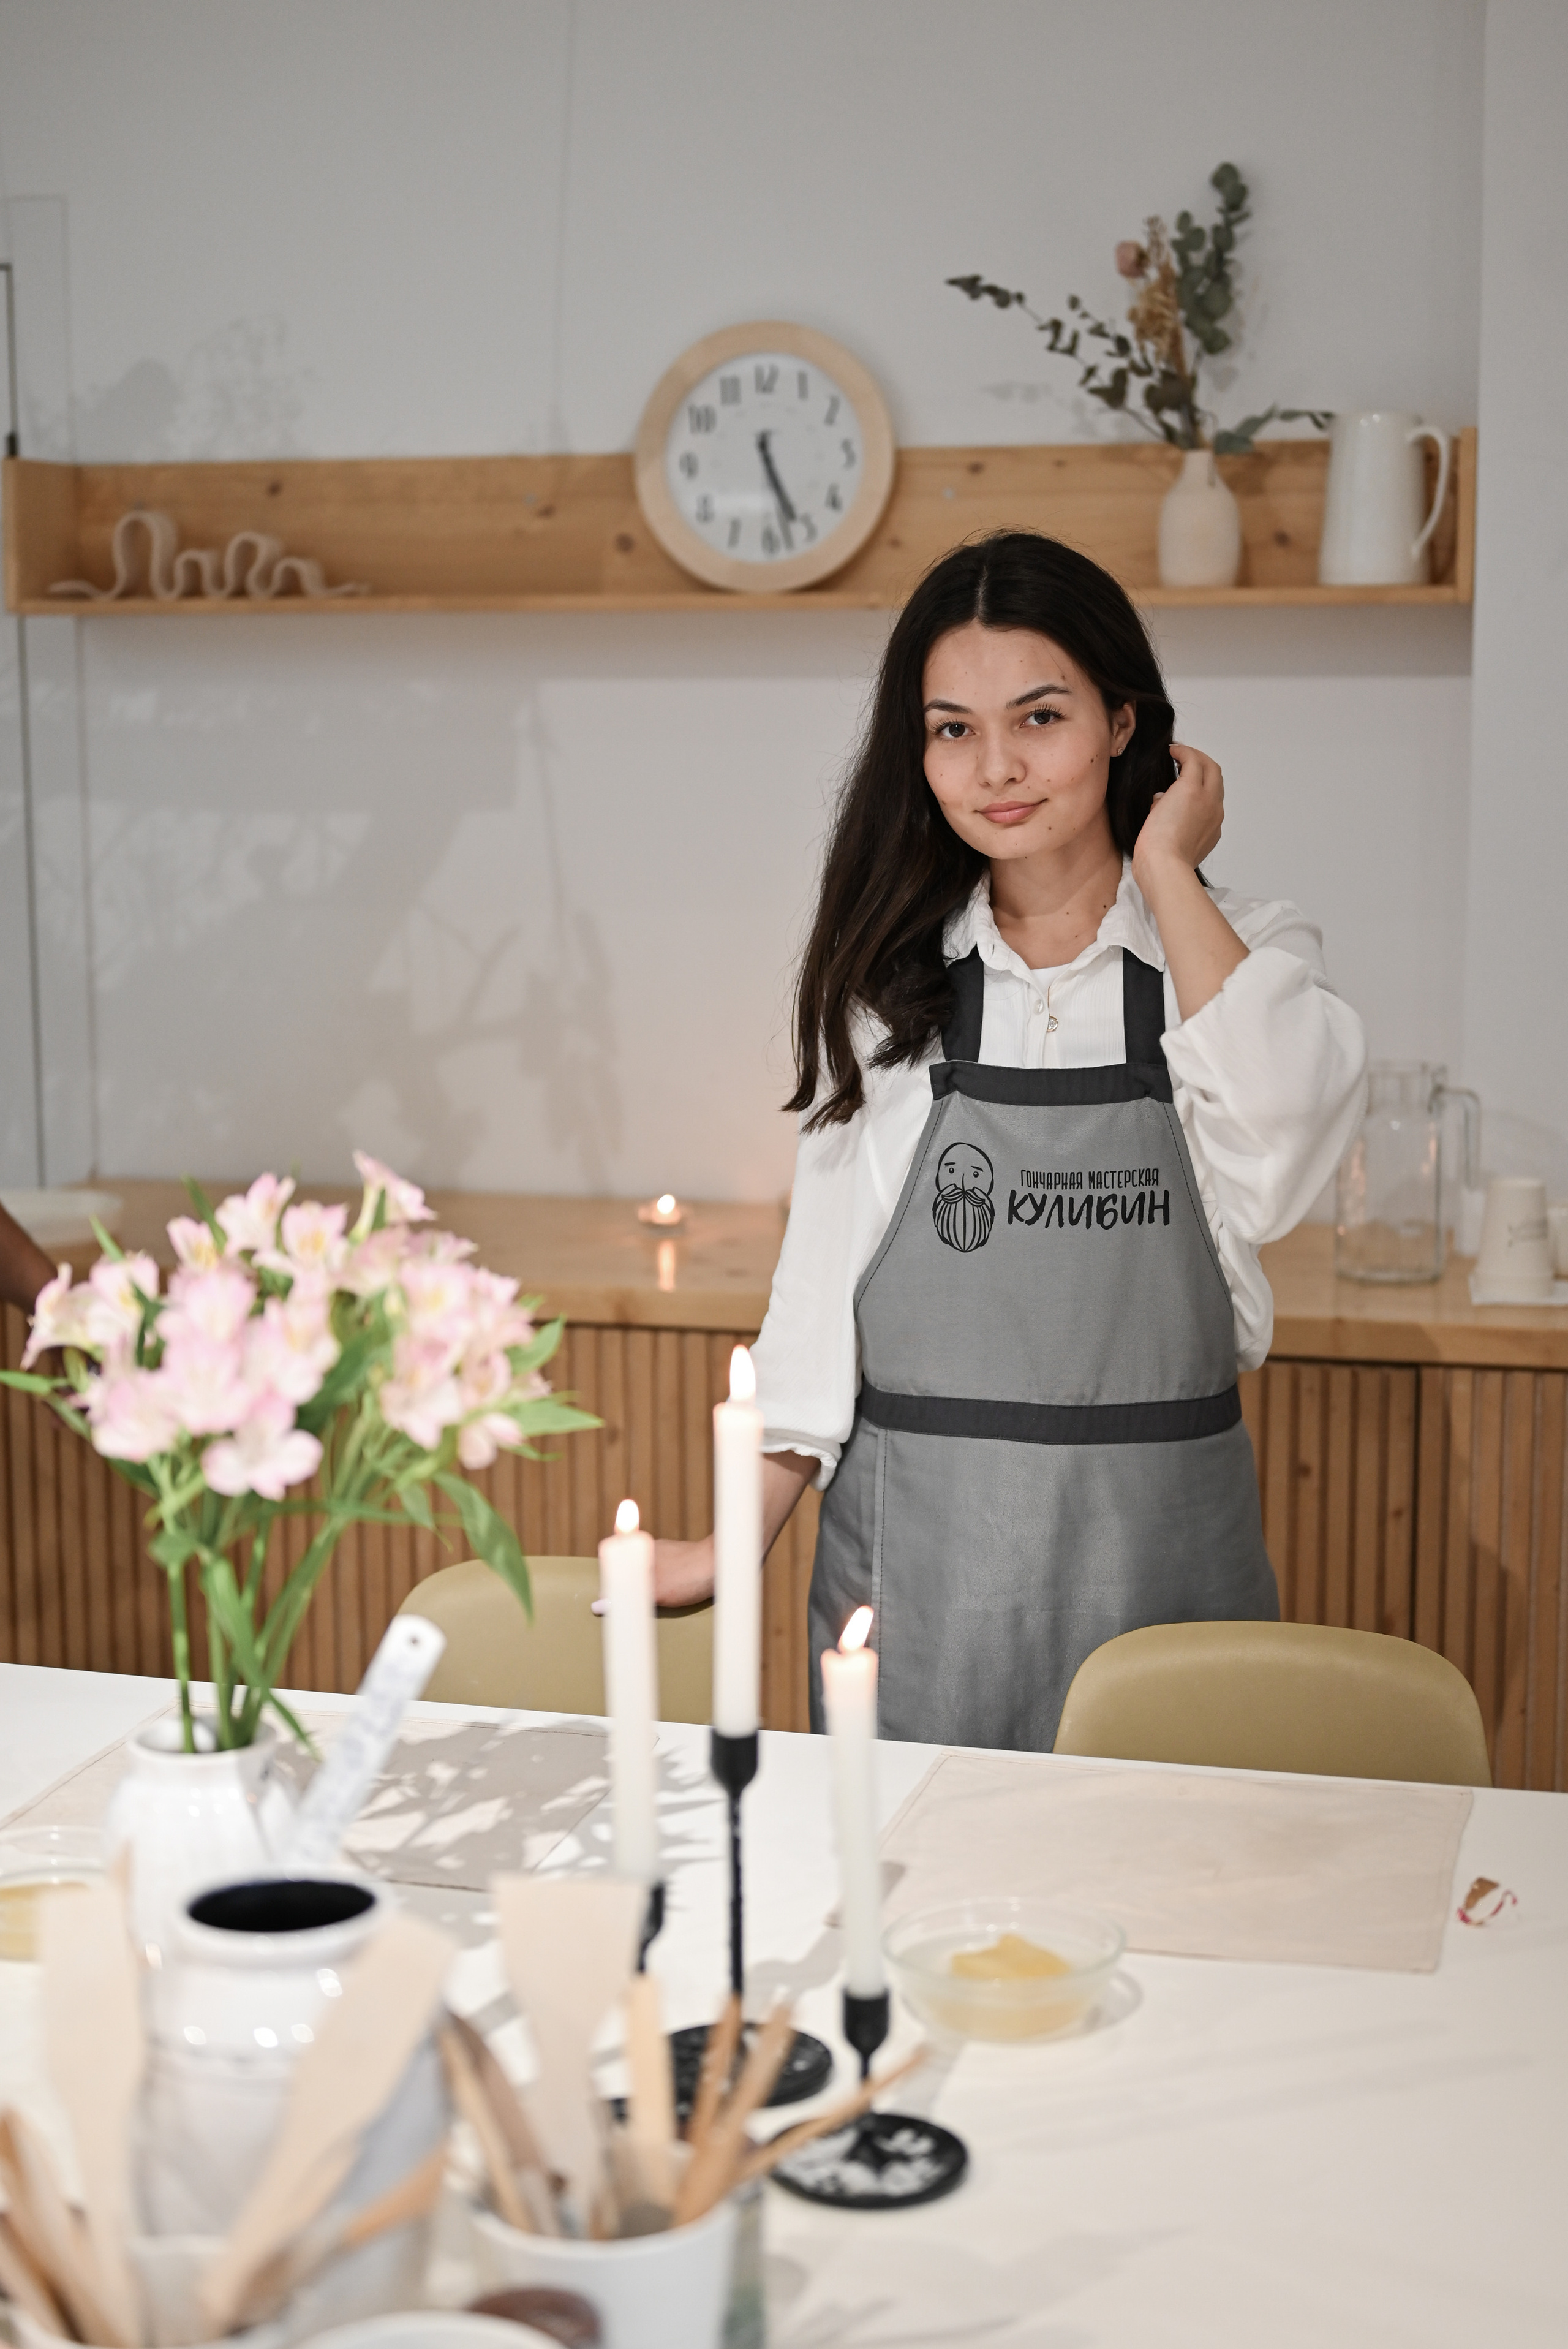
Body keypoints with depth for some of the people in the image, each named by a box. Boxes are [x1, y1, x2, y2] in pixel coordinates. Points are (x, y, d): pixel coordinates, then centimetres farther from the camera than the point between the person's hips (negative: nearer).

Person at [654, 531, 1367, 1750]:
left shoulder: (1244, 948, 1)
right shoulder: (888, 978, 5)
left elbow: (1277, 1150, -21)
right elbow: (825, 1278, 8)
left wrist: (1167, 873, -10)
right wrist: (741, 1542, 5)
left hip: (1153, 1554, -1)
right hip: (917, 1557, 1)